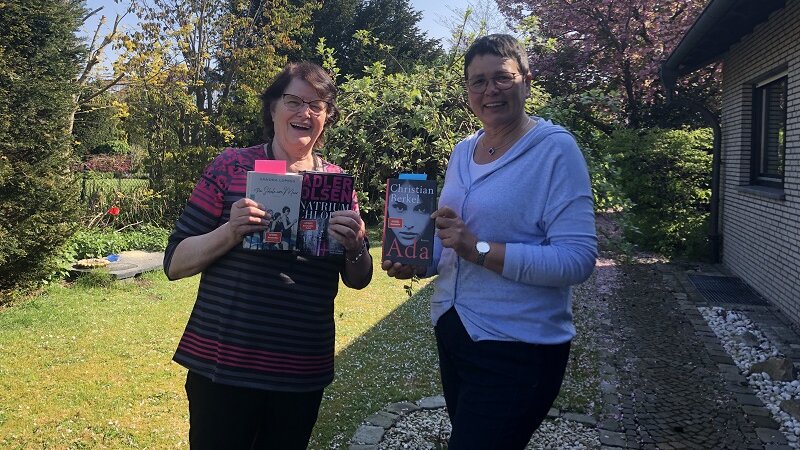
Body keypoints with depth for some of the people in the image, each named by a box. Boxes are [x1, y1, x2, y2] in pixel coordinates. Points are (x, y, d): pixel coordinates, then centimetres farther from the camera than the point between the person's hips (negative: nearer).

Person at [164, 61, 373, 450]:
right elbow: (175, 263, -4)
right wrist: (230, 231, -22)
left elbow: (358, 280, 7)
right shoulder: (230, 167, -4)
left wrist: (355, 247, -15)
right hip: (222, 367, -2)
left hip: (303, 373, 3)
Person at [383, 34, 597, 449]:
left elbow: (578, 259, -21)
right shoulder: (463, 151, 8)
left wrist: (479, 249, -27)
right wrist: (417, 263, -2)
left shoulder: (555, 149, -13)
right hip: (453, 334, 7)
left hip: (519, 349, -7)